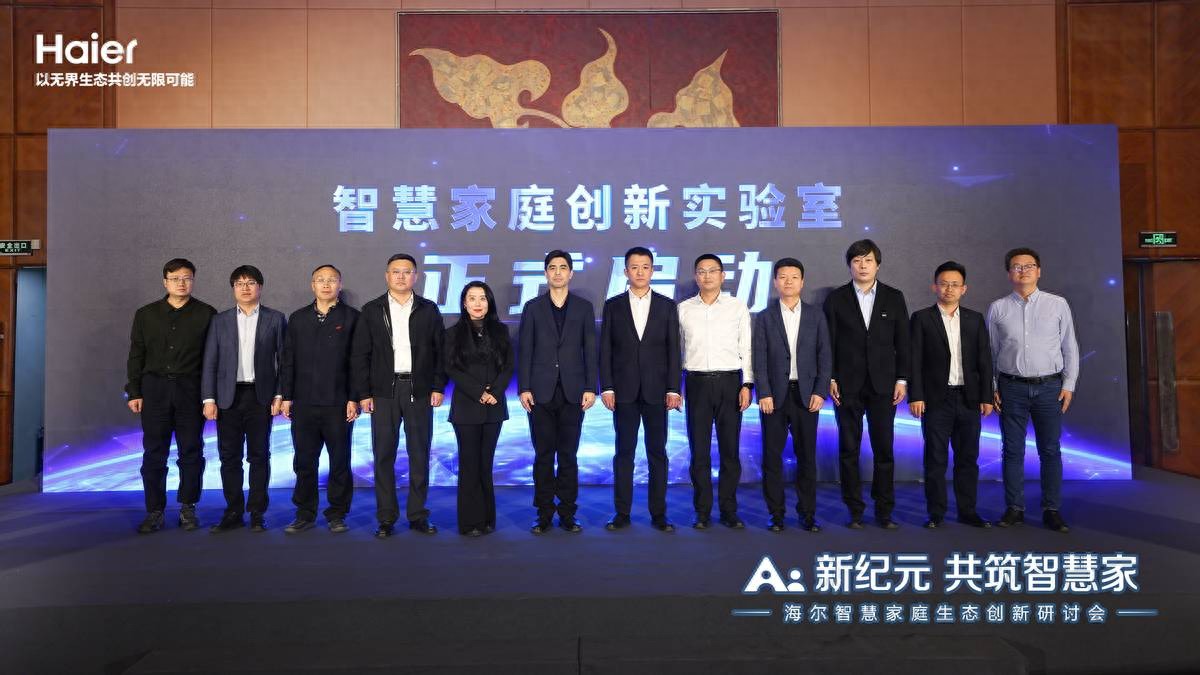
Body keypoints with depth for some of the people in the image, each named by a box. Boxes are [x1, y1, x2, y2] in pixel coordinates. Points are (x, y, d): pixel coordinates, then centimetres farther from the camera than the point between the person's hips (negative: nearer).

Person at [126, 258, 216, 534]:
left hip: (191, 389, -1)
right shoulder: (146, 314, 9)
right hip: (155, 388, 2)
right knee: (154, 453, 2)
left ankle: (188, 508, 15)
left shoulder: (206, 314, 3)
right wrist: (134, 392, 5)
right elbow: (136, 355, 11)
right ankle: (154, 511, 11)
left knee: (191, 451, 4)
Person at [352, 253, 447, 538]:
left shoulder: (428, 310, 6)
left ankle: (418, 515, 15)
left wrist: (438, 387, -2)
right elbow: (359, 355, 4)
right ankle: (386, 518, 11)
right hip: (384, 392, 0)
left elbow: (441, 351, 6)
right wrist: (363, 393, -2)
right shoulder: (372, 311, 5)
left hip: (419, 391, 0)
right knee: (384, 456, 2)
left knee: (420, 456, 5)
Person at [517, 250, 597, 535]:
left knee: (568, 455, 4)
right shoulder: (533, 307, 7)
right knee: (543, 455, 4)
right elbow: (524, 350, 4)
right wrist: (524, 388, -4)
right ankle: (544, 514, 12)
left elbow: (590, 350, 5)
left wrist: (591, 388, -3)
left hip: (572, 392, 0)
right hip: (541, 393, 0)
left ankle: (567, 514, 12)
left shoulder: (584, 307, 8)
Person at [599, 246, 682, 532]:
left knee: (657, 453, 5)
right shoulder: (613, 305, 5)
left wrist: (674, 389, -4)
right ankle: (622, 513, 12)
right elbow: (605, 349, 3)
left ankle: (658, 513, 12)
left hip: (656, 390, 0)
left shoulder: (667, 306, 5)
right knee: (624, 453, 5)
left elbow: (673, 350, 3)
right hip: (624, 390, 0)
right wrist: (606, 387, -5)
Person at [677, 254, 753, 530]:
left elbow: (747, 349, 5)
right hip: (697, 383, 1)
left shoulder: (737, 307, 5)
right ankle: (702, 511, 13)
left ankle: (729, 510, 14)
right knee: (699, 450, 4)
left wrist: (747, 384, -3)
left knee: (730, 450, 4)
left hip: (730, 382, 0)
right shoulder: (683, 309, 7)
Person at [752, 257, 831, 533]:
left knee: (806, 455, 5)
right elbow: (760, 359, -1)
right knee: (772, 456, 2)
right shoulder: (764, 317, 4)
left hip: (806, 394, 1)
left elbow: (825, 356, 4)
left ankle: (807, 513, 14)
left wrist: (820, 392, -4)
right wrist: (763, 394, -9)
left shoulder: (816, 315, 7)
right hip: (774, 395, -1)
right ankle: (776, 513, 11)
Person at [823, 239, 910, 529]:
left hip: (883, 385, 1)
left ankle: (884, 511, 14)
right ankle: (855, 511, 12)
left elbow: (903, 342, 6)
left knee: (884, 449, 3)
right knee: (849, 450, 3)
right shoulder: (835, 299, 3)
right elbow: (828, 342, 2)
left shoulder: (894, 298, 6)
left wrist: (902, 379, 0)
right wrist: (829, 379, -5)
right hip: (847, 385, 0)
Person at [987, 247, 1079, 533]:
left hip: (1049, 386, 0)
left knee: (1050, 450, 5)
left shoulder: (1058, 304, 3)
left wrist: (1069, 385, 0)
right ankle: (1014, 508, 14)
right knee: (1012, 450, 5)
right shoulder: (997, 308, 4)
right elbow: (990, 351, 7)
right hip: (1012, 387, 0)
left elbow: (1069, 347, 5)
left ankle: (1052, 510, 15)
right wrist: (990, 387, 2)